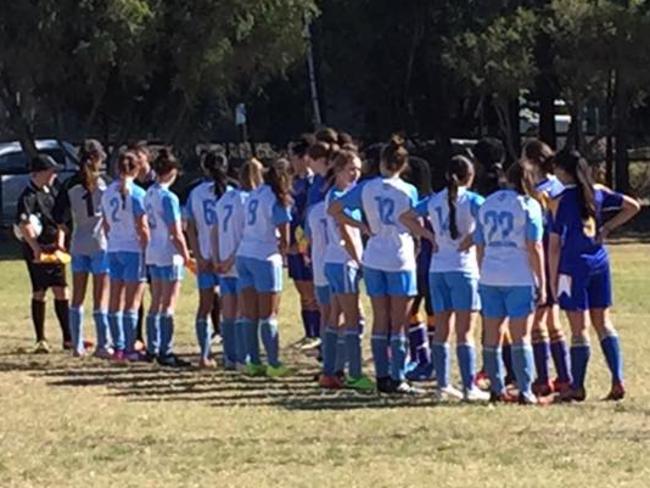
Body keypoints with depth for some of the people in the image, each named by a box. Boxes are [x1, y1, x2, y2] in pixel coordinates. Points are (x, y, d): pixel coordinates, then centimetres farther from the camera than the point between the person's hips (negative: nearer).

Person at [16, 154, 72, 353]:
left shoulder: (54, 189, 8)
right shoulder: (28, 197, -16)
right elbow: (23, 225, -28)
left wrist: (60, 241, 4)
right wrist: (36, 248, -36)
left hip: (55, 247, 7)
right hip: (37, 249, -7)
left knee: (61, 292, 7)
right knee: (39, 293, -2)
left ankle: (68, 338, 11)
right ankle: (41, 340, 3)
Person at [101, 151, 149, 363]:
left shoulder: (108, 193, 6)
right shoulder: (136, 193, -13)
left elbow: (106, 225, 12)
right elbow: (142, 228, -14)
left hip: (114, 250, 6)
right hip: (134, 250, -6)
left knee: (115, 300, 9)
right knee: (132, 302, -2)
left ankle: (118, 347, 12)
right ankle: (129, 349, -3)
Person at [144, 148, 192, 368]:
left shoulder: (149, 194, 6)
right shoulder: (168, 198, -17)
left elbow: (147, 225, 11)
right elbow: (175, 234, -17)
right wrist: (186, 256, -7)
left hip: (153, 253, 8)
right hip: (169, 254, -8)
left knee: (156, 302, 14)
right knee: (169, 304, -4)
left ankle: (154, 349, 20)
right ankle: (166, 352, -5)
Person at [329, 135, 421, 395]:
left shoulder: (367, 188, 1)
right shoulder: (408, 191, -9)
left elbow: (333, 210, 1)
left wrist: (361, 226, 5)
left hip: (374, 259, 4)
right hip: (401, 259, -4)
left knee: (380, 321, 10)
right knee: (398, 323, 1)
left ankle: (382, 376, 11)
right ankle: (397, 379, -1)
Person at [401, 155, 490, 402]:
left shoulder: (434, 201, 9)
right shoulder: (471, 200, -5)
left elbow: (406, 217, 15)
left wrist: (430, 236, 10)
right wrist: (471, 238, -10)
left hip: (437, 269, 5)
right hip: (463, 268, -4)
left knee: (441, 330, 10)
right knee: (465, 332, -3)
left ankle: (442, 384, 11)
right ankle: (469, 388, -5)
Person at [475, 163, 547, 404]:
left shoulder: (486, 204, 11)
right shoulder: (528, 205, -5)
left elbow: (479, 246, 13)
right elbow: (534, 247, -9)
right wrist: (542, 284, -6)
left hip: (490, 278, 5)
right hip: (520, 278, -5)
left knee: (492, 336, 10)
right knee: (521, 337, -2)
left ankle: (497, 389, 13)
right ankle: (525, 392, -6)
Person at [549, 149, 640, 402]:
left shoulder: (561, 200, -10)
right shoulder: (598, 192, 5)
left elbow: (555, 244, -10)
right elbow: (633, 206, 9)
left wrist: (553, 279, -5)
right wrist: (608, 227, 11)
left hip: (573, 266, -5)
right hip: (600, 263, 5)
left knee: (579, 328, 0)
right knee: (603, 322, 12)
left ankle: (577, 387, 8)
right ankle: (617, 381, 3)